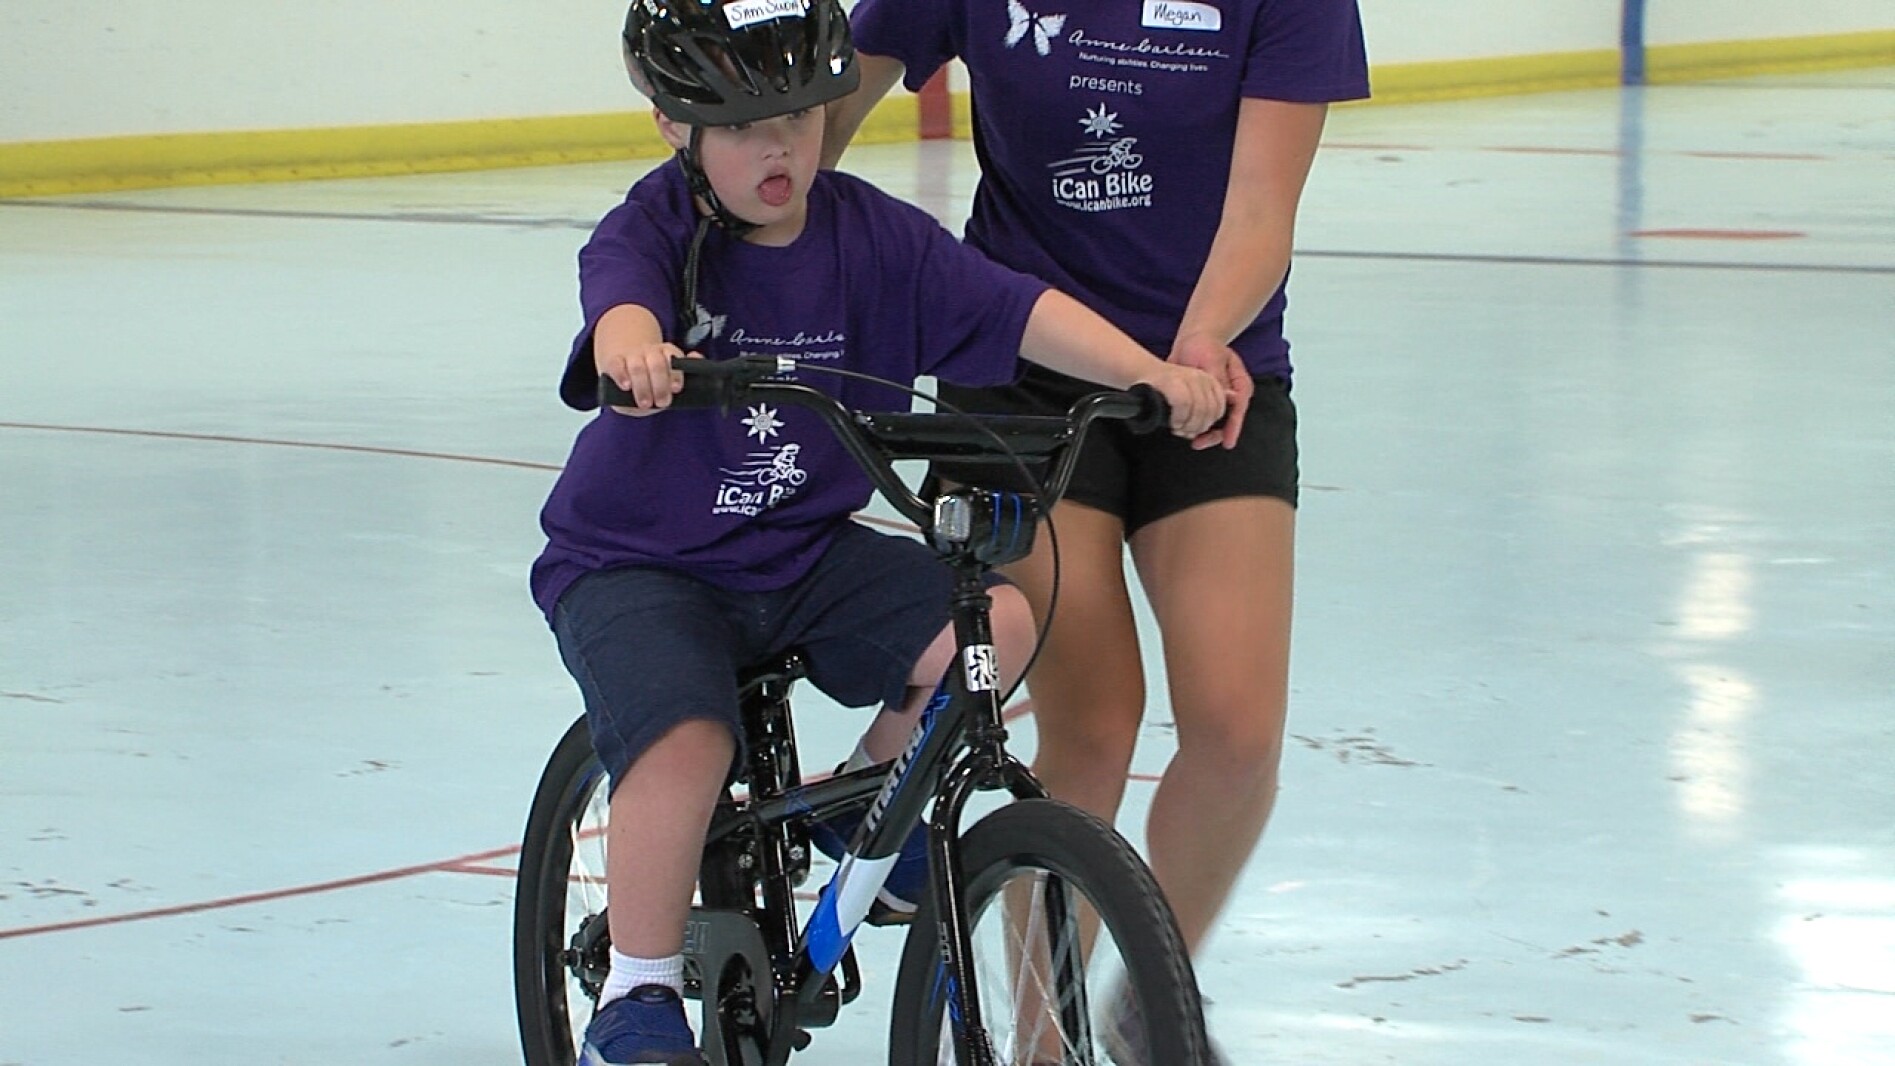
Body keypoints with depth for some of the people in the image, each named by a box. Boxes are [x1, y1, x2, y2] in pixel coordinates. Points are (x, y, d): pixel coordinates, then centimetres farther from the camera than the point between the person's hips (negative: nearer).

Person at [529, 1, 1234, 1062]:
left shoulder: (872, 235, -4)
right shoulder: (656, 227, -14)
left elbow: (1020, 309, -12)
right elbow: (621, 293, -37)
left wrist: (1155, 373, -28)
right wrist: (634, 349, -62)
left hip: (807, 555, 4)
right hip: (638, 564, -4)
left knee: (996, 623, -17)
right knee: (688, 739, -30)